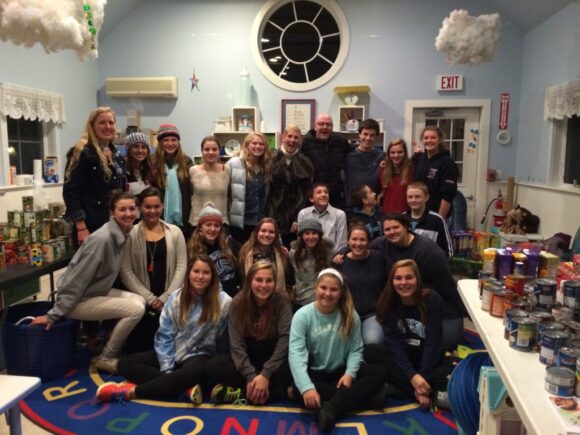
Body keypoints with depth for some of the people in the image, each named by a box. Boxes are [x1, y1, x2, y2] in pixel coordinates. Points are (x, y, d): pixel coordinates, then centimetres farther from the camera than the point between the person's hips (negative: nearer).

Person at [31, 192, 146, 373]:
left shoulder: (122, 234, -1)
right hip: (79, 301, -8)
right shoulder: (101, 238, -27)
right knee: (135, 309, -17)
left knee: (139, 301, -1)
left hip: (97, 292, 8)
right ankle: (105, 358, 2)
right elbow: (77, 280, -25)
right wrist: (53, 315, -21)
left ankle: (100, 339, 15)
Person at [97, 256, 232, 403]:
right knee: (125, 364, -12)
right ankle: (185, 386, -27)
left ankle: (131, 391, -30)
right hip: (173, 354, 5)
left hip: (199, 356, -5)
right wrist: (166, 370, -14)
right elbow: (164, 336, -1)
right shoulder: (176, 298, 0)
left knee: (196, 371, -41)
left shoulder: (223, 302, -10)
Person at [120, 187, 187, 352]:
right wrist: (150, 298, -11)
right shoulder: (131, 234, -1)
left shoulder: (175, 232, 5)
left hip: (169, 301, 1)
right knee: (137, 348, -11)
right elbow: (125, 271, -5)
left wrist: (165, 297, -9)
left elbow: (181, 267, 1)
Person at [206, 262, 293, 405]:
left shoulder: (282, 301, -13)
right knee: (214, 366, -25)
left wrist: (265, 374, -29)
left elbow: (285, 339, -19)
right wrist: (251, 376, -28)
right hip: (246, 359, 2)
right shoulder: (238, 302, -10)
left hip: (274, 359, -1)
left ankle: (241, 394, -26)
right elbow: (236, 344, -15)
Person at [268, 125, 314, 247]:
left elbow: (305, 194, 0)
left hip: (294, 217, 0)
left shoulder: (305, 163, 2)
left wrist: (298, 219, -6)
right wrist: (267, 217, -4)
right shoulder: (272, 159, 2)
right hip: (274, 216, 0)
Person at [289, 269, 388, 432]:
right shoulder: (303, 315, -15)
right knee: (299, 388, -35)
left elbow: (355, 349, -4)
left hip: (341, 371, 2)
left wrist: (350, 374, -24)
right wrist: (307, 387, -37)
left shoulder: (350, 316, -5)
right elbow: (296, 353, -24)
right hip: (315, 373, -2)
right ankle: (362, 396, -24)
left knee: (379, 372, -20)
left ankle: (331, 409, -33)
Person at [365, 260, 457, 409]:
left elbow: (433, 342, -18)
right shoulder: (387, 304, -11)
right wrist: (412, 375, -32)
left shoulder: (431, 299, -15)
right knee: (370, 352, -28)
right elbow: (395, 343, -18)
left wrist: (422, 376, -27)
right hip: (401, 357, 2)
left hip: (430, 358, -2)